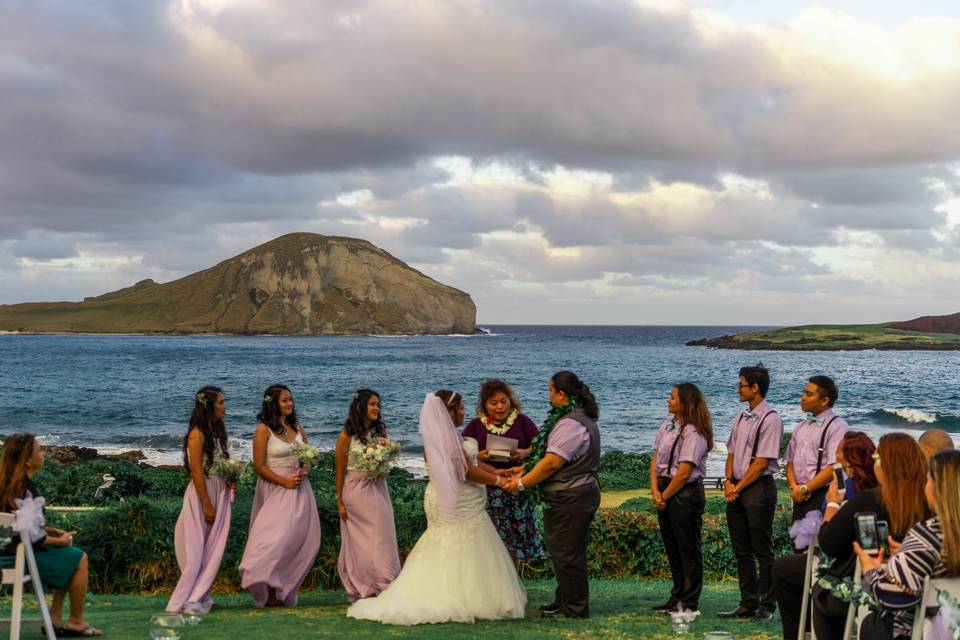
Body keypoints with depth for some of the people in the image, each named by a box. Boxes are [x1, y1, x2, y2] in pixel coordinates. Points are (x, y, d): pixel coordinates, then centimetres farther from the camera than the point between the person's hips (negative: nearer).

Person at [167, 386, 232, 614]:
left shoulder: (217, 431, 12)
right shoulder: (198, 434, -13)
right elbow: (196, 472, -17)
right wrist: (207, 505, -18)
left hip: (219, 493, 8)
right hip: (202, 494, -8)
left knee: (213, 549, 8)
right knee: (196, 550, -4)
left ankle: (200, 596, 14)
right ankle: (188, 600, 1)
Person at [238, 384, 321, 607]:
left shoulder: (297, 427, 12)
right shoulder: (264, 430, -6)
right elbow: (259, 466, -9)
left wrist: (304, 471, -3)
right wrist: (285, 482, -14)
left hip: (299, 489, 6)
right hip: (275, 489, -6)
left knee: (300, 540, 2)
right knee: (279, 537, -10)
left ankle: (284, 591, 10)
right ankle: (270, 591, -3)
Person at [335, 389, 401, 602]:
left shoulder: (380, 432, 7)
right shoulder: (347, 436, -7)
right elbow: (340, 471, -4)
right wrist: (339, 501, -5)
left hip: (378, 490, 5)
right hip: (356, 491, -5)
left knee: (382, 536, 2)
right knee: (358, 540, 1)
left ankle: (383, 586, 8)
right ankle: (357, 590, 8)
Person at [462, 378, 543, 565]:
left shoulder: (522, 421, 5)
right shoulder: (475, 426, 7)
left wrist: (526, 453, -20)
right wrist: (480, 456, -17)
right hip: (487, 490, 0)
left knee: (515, 539, 4)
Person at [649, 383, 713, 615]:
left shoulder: (693, 433, -14)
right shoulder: (666, 428, 11)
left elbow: (684, 472, -17)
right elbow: (655, 460, 8)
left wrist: (665, 496, -10)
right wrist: (655, 491, -4)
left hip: (686, 493, -8)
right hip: (665, 492, 8)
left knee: (689, 549, 0)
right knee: (672, 548, 15)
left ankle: (690, 602, 8)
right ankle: (677, 597, 25)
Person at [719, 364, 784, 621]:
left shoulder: (770, 420, -11)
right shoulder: (741, 419, 14)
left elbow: (762, 462, -15)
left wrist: (738, 488, -13)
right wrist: (728, 481, 1)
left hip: (758, 487, -8)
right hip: (736, 488, 8)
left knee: (762, 551, -1)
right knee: (741, 551, 12)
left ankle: (767, 606, 6)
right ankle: (748, 603, 19)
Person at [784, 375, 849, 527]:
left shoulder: (837, 427, -8)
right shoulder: (800, 428, 16)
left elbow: (834, 467, -16)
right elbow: (790, 462, 18)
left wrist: (804, 489, -12)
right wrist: (794, 487, -1)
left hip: (823, 496, -7)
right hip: (800, 497, 7)